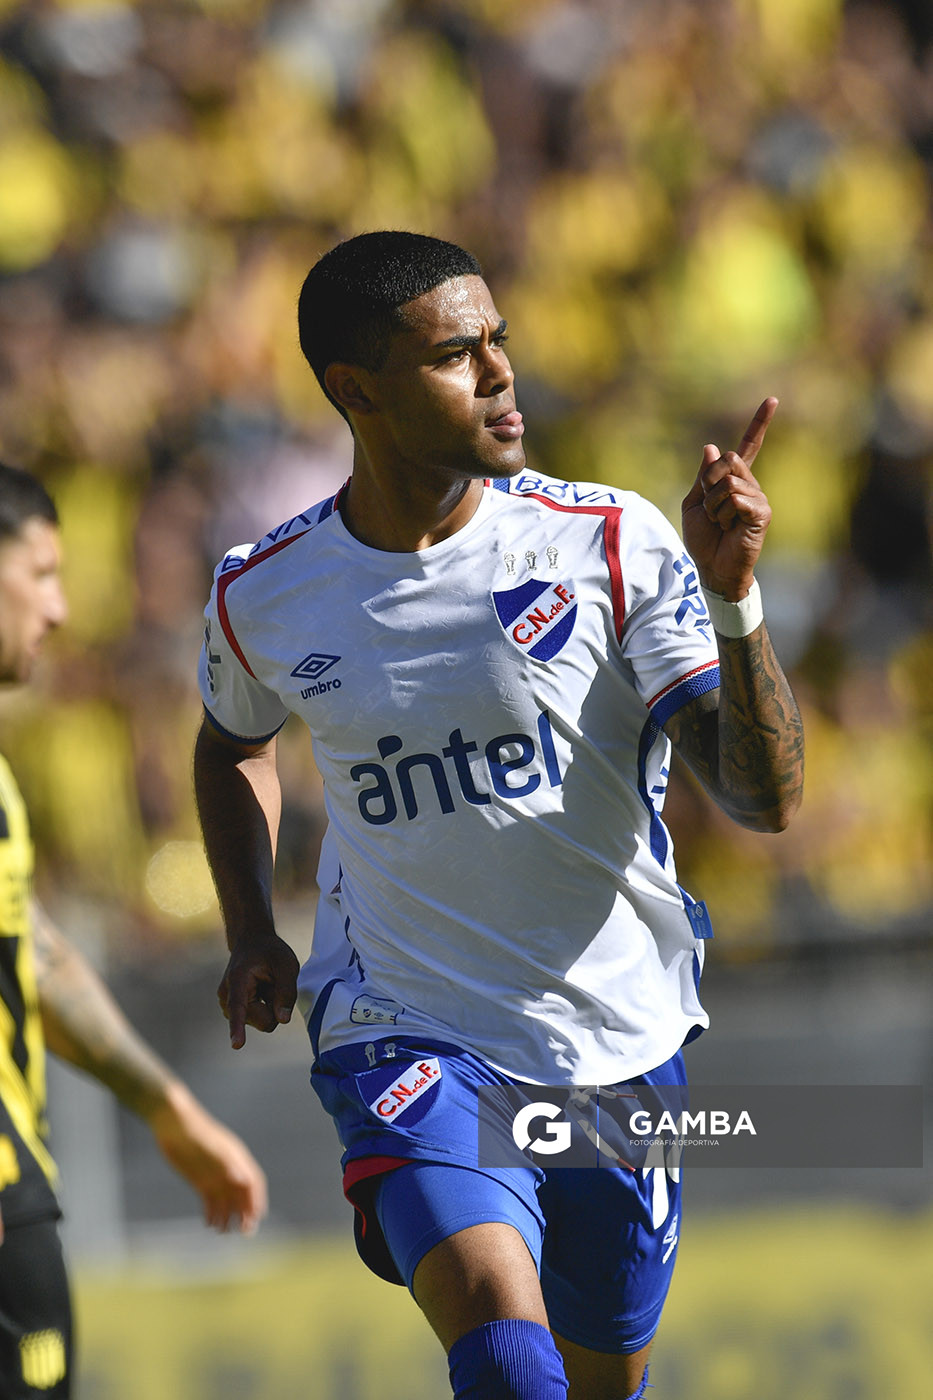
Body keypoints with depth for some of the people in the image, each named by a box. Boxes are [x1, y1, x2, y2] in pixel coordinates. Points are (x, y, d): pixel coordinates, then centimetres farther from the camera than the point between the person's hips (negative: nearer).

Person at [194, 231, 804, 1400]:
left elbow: (765, 800, -16)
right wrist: (251, 935, 8)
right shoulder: (263, 596, -4)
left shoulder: (613, 544, -9)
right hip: (406, 1036, -1)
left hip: (622, 1042, 2)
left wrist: (731, 596, -29)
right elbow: (234, 744, 21)